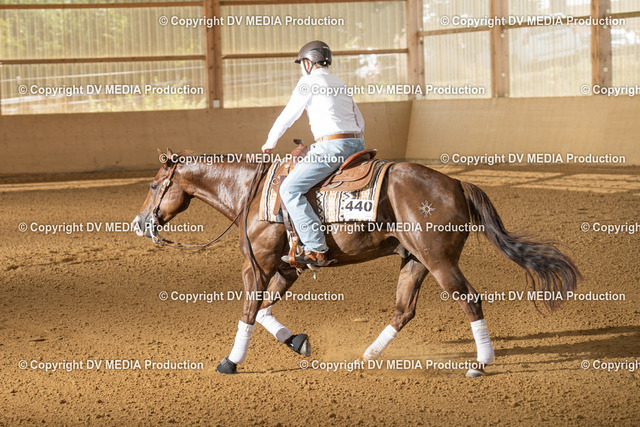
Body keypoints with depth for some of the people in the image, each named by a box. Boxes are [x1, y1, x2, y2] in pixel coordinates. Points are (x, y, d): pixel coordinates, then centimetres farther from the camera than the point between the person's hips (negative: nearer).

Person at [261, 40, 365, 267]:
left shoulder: (309, 81, 1)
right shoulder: (340, 84, 25)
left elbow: (287, 116, 5)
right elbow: (360, 123, 29)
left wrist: (270, 143, 19)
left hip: (332, 146, -9)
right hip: (356, 145, 9)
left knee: (290, 189, -12)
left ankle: (316, 250, -22)